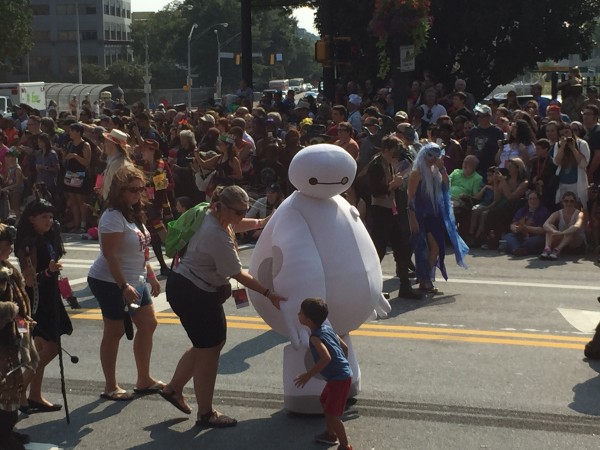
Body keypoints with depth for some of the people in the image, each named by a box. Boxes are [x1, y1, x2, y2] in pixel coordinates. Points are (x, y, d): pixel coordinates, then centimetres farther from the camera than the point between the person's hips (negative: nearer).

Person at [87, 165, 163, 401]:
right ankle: (110, 387, 11)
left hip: (135, 281, 10)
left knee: (148, 325, 12)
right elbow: (110, 255, -24)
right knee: (115, 331, -1)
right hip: (112, 284, -10)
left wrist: (151, 276, 17)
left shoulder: (133, 213, 9)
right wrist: (124, 286, -27)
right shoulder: (113, 217, -19)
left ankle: (144, 380, 23)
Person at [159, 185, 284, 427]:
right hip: (193, 293, -10)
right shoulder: (218, 236, -27)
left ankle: (173, 388, 32)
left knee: (211, 343, 20)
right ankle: (205, 414, 14)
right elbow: (238, 274, -21)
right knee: (209, 350, 1)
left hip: (196, 290, 10)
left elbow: (235, 226, 27)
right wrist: (269, 294, -16)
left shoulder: (212, 216, 1)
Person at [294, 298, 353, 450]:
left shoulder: (315, 337, -21)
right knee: (325, 402, 26)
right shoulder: (325, 326, 4)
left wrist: (308, 375, -25)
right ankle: (331, 434, 43)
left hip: (339, 379, -10)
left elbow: (326, 358, -35)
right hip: (339, 375, 10)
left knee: (332, 414, -2)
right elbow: (344, 347, 11)